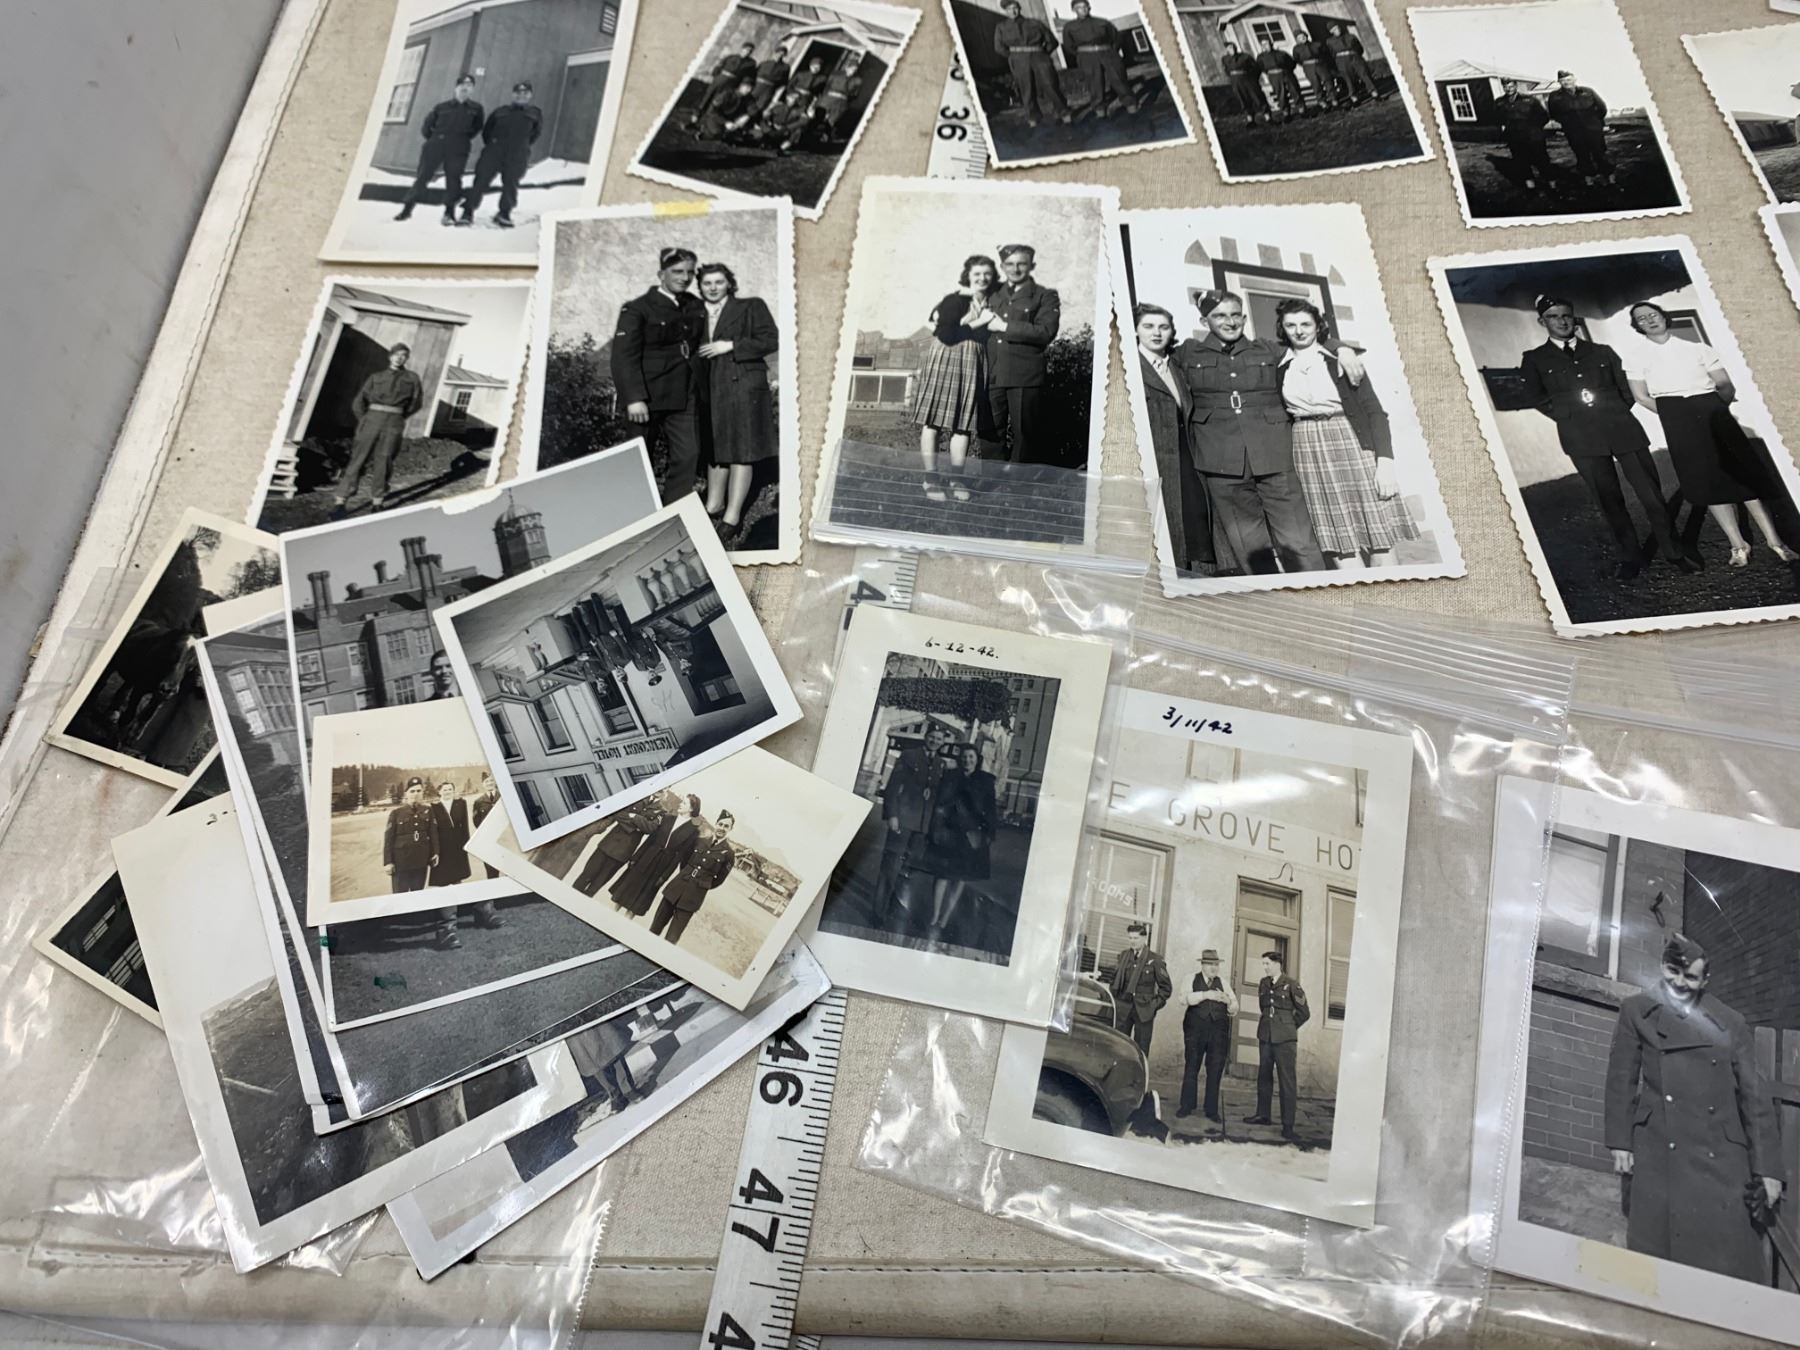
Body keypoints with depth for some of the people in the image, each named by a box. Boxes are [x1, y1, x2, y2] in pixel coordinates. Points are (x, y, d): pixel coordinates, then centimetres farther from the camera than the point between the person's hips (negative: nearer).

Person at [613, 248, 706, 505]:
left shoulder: (696, 307, 10)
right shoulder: (637, 309, -7)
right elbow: (624, 356, -14)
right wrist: (633, 399, -23)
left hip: (683, 397, 5)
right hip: (647, 397, -5)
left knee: (688, 457, -3)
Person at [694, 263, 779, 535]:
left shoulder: (751, 307, 0)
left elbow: (770, 340, -8)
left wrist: (730, 346, -13)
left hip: (742, 387, -5)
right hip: (709, 390, 5)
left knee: (741, 451, -5)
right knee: (715, 449, 12)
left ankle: (732, 516, -3)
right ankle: (713, 506, 22)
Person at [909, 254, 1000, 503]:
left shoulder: (993, 303, 11)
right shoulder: (954, 301, -6)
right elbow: (946, 336, -16)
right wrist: (978, 324, -12)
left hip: (974, 366, 5)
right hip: (946, 361, -5)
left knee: (964, 425, 2)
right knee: (933, 421, -3)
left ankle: (956, 479, 7)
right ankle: (931, 479, 0)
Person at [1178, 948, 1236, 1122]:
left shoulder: (1222, 983, 14)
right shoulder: (1192, 979, 6)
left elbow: (1234, 1009, 9)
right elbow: (1185, 997, -12)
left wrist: (1229, 1000, -13)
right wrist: (1205, 995, -23)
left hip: (1218, 1031, 2)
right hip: (1195, 1029, -2)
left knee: (1215, 1071, 1)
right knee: (1191, 1068, 2)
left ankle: (1211, 1109, 9)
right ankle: (1187, 1106, 12)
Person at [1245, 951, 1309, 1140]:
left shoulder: (1291, 984, -7)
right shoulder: (1263, 983, 9)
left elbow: (1304, 1013, 1)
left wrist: (1288, 1027, 10)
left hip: (1284, 1039, -6)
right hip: (1265, 1036, 6)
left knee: (1287, 1081, -6)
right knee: (1264, 1076, 11)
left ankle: (1288, 1126, -6)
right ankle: (1263, 1115, 23)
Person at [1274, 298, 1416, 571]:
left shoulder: (1340, 360, 3)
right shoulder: (1279, 367, 9)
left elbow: (1375, 411, -2)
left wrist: (1385, 461, -12)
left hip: (1351, 443, -2)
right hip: (1309, 450, 2)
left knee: (1378, 538, -5)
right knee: (1341, 543, -3)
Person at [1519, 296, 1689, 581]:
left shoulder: (1603, 351, 17)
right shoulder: (1535, 359, 9)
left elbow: (1626, 388, 17)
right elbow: (1535, 397, 3)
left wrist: (1616, 414, 3)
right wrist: (1567, 415, -1)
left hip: (1622, 427, 2)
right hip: (1582, 437, -2)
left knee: (1652, 493, 0)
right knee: (1609, 501, 0)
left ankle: (1675, 553, 10)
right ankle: (1630, 558, 11)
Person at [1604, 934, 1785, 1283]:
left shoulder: (1731, 1023, 11)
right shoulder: (1637, 1010, 9)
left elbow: (1755, 1096, 9)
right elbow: (1621, 1079, 6)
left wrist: (1767, 1168, 3)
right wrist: (1620, 1143, -1)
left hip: (1720, 1160, 1)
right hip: (1660, 1158, -1)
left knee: (1732, 1259, -5)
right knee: (1658, 1257, -4)